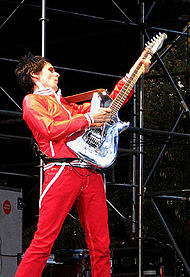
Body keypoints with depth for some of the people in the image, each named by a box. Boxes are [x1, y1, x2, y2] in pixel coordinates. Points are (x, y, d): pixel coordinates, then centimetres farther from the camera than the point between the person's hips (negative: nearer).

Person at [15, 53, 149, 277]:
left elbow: (108, 105, 34)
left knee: (101, 247, 0)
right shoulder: (32, 101, 9)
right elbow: (51, 129, -8)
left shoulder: (65, 104, 30)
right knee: (43, 242, -15)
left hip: (91, 174, 7)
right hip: (62, 172, -7)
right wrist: (89, 118, -4)